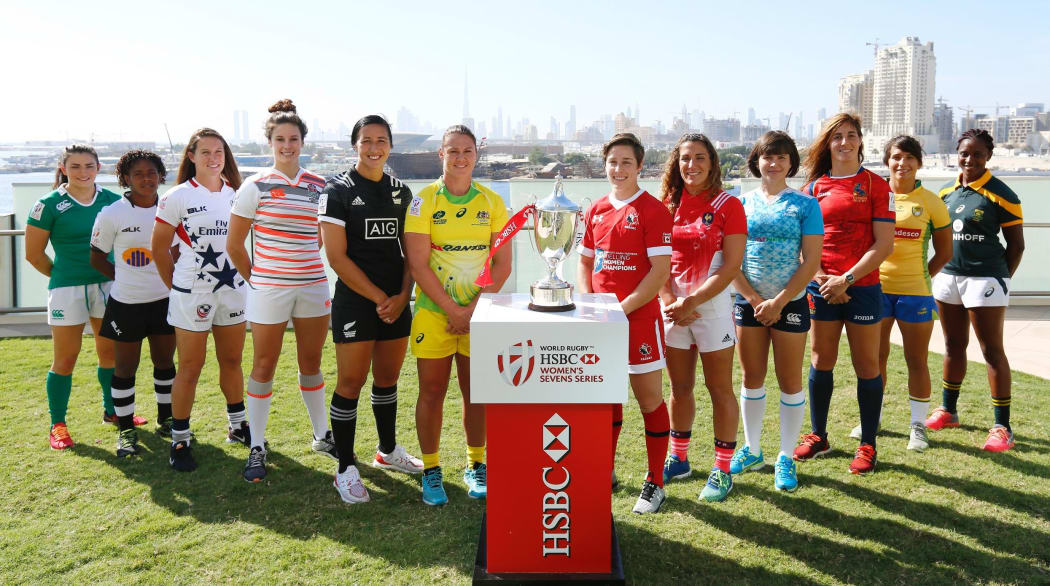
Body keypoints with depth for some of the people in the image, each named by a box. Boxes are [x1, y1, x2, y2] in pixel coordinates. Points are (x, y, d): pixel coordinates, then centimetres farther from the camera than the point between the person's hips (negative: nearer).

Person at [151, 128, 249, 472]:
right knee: (190, 368, 1)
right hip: (192, 294, -4)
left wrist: (243, 275, 9)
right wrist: (175, 286, 0)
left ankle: (237, 426, 30)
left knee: (232, 360, 14)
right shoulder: (178, 197, -7)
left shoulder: (235, 193, 7)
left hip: (232, 289, 4)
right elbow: (159, 247, -1)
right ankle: (179, 440, 12)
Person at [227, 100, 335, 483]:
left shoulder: (318, 186, 6)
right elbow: (234, 244, -2)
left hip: (313, 286, 4)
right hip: (269, 290, -3)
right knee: (264, 366, 3)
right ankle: (257, 447, 13)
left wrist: (302, 268, 11)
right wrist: (255, 279, 2)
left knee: (311, 363, 14)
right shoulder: (256, 186, -5)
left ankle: (322, 436, 28)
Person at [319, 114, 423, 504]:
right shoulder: (338, 191, -5)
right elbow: (337, 257, -10)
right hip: (355, 301, -5)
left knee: (388, 379, 15)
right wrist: (379, 298, -12)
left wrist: (402, 296, -5)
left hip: (396, 302, 5)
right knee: (351, 384, -1)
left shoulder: (401, 192, 10)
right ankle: (346, 468, 10)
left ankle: (388, 451, 33)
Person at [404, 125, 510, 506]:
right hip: (433, 313, -1)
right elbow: (417, 265, -9)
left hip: (480, 313, 2)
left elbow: (502, 264, 0)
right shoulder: (423, 201, -4)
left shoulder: (491, 202, 2)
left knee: (477, 393, 9)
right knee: (431, 393, 5)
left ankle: (475, 467, 26)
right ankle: (431, 471, 20)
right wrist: (453, 310, -13)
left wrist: (473, 308, -11)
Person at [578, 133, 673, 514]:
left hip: (639, 317, -5)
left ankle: (655, 483, 15)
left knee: (649, 399, 2)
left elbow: (661, 271, -13)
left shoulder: (652, 210, -8)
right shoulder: (596, 210, 11)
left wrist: (623, 309, -17)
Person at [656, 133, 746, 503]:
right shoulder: (666, 205, 8)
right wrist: (669, 301, -8)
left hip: (712, 305, -4)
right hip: (673, 307, 4)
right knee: (679, 388, 14)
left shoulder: (727, 205, -5)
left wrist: (693, 301, -16)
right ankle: (678, 459, 28)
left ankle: (722, 470, 13)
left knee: (719, 390, 3)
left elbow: (731, 266, -11)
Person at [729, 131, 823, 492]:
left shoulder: (805, 204, -1)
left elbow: (811, 262, -6)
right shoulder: (743, 202, 5)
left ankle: (786, 458, 15)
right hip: (749, 303, 2)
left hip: (790, 303, -2)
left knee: (790, 382, 3)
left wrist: (778, 302, -13)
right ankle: (752, 451, 25)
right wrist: (755, 300, -8)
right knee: (751, 378, 11)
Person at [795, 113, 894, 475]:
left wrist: (847, 278, -14)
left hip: (862, 286, -3)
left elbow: (884, 245, -7)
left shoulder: (876, 186, -1)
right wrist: (819, 278, -8)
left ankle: (867, 445, 15)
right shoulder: (814, 186, 8)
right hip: (822, 287, 3)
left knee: (866, 364, 4)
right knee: (821, 361, 10)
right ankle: (818, 437, 24)